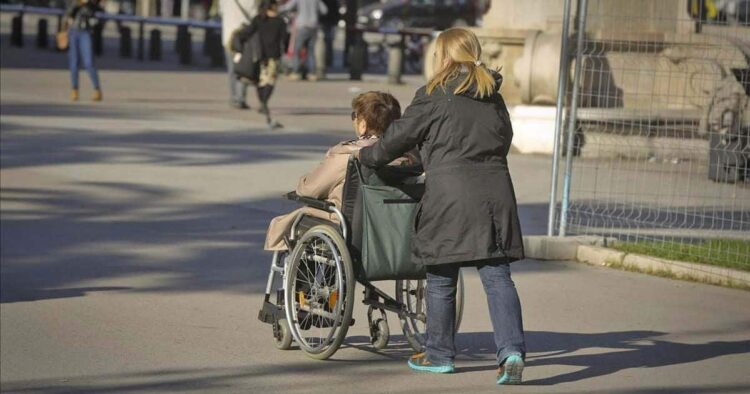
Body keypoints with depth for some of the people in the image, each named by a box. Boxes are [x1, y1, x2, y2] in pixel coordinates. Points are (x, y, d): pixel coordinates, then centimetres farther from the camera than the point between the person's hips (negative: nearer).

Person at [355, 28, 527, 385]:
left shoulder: (434, 97, -3)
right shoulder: (494, 98, 14)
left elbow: (400, 136, 4)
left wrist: (367, 156, 21)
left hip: (450, 197, -4)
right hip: (495, 192, 4)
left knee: (441, 278, 9)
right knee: (497, 276, 1)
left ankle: (439, 354, 20)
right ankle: (511, 349, -14)